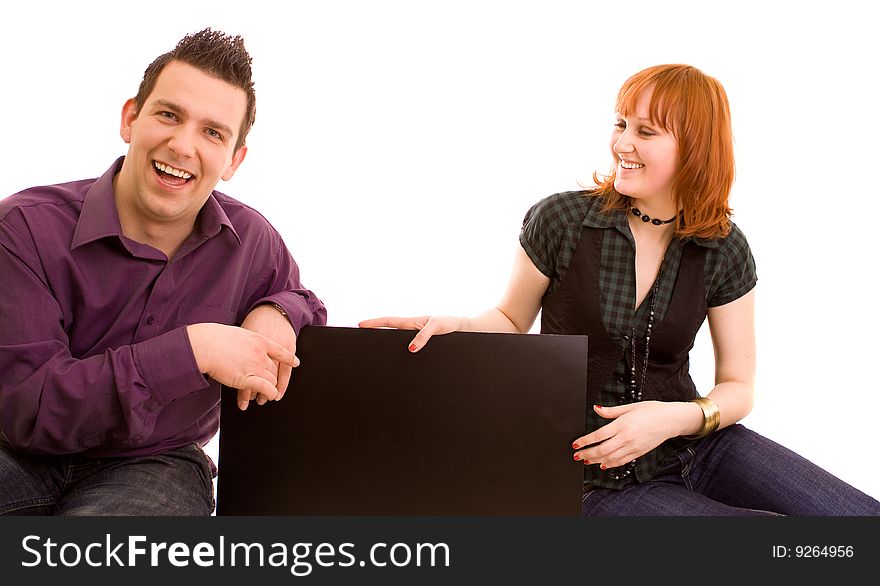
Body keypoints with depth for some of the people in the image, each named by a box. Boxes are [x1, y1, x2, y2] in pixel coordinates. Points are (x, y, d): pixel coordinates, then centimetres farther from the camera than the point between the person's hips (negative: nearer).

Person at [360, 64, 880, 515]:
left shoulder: (724, 249, -1)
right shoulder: (560, 221, -9)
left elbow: (738, 386, 3)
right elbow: (512, 321, 5)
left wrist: (676, 418, -17)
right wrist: (458, 326, -16)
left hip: (695, 445, 4)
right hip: (597, 480, -3)